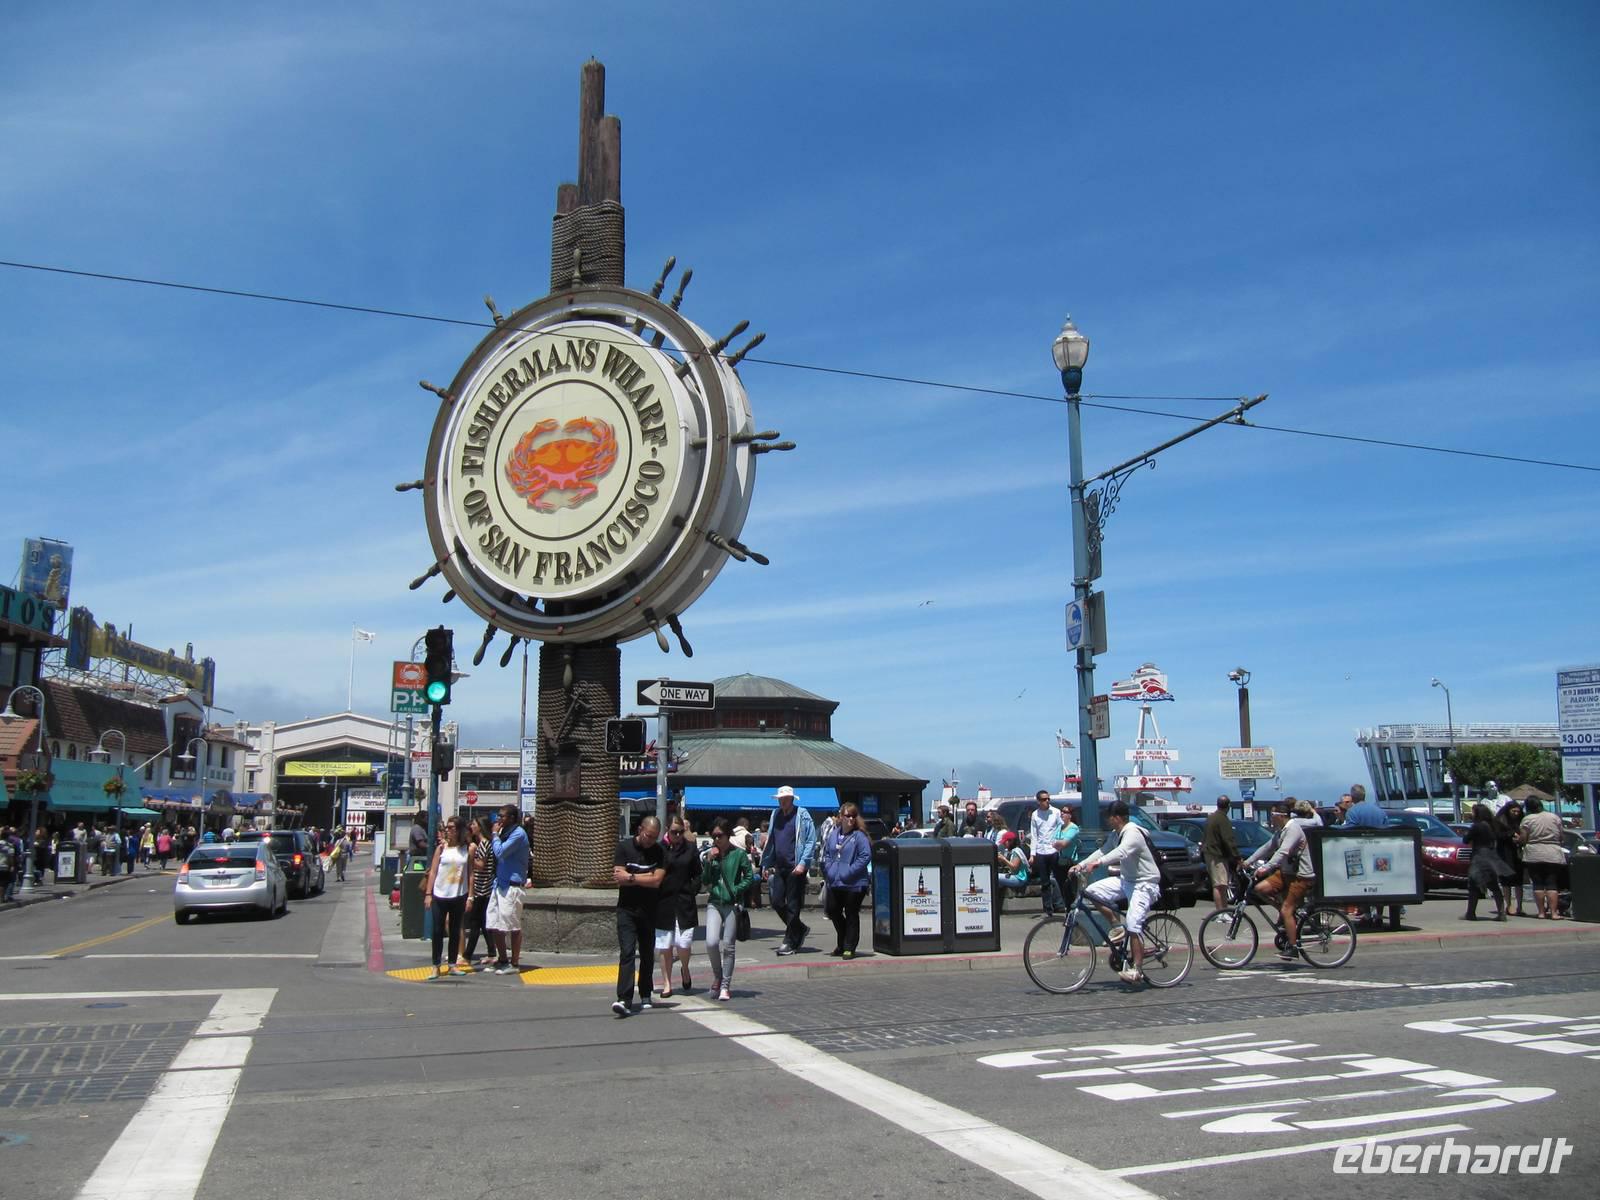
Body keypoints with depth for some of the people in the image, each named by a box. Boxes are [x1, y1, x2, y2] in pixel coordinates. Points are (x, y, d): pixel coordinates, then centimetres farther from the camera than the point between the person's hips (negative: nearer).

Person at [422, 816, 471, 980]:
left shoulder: (467, 849, 2)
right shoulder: (441, 848, 2)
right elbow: (433, 871, 2)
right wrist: (428, 894, -4)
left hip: (458, 896, 1)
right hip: (440, 895, 0)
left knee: (455, 931, 9)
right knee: (438, 931, 0)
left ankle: (452, 965, 18)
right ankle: (436, 967, 6)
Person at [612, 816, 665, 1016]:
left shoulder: (659, 851, 1)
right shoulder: (624, 847, -3)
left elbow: (657, 881, -11)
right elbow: (619, 877, -13)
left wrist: (630, 877, -11)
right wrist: (647, 876, -11)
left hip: (649, 911, 3)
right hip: (627, 909, -3)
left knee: (647, 955, 12)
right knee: (627, 952, -15)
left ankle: (645, 996, 28)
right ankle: (624, 1000, -21)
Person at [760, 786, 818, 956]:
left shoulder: (802, 815, -6)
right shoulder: (775, 815, 11)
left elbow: (811, 841, -9)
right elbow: (769, 841, 17)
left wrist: (803, 863, -18)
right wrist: (766, 864, 11)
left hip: (795, 868, -6)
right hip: (778, 868, 6)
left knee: (793, 905, 0)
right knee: (777, 902, 6)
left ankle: (790, 943, 9)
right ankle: (801, 929, 26)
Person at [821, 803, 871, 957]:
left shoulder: (859, 836, -9)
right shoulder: (833, 833, 9)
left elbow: (866, 856, -15)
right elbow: (826, 853, 17)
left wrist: (849, 871, -18)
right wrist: (827, 870, 2)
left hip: (853, 884, -6)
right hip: (834, 883, 6)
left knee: (851, 915, 2)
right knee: (833, 911, 11)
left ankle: (849, 947, 13)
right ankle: (842, 944, 32)